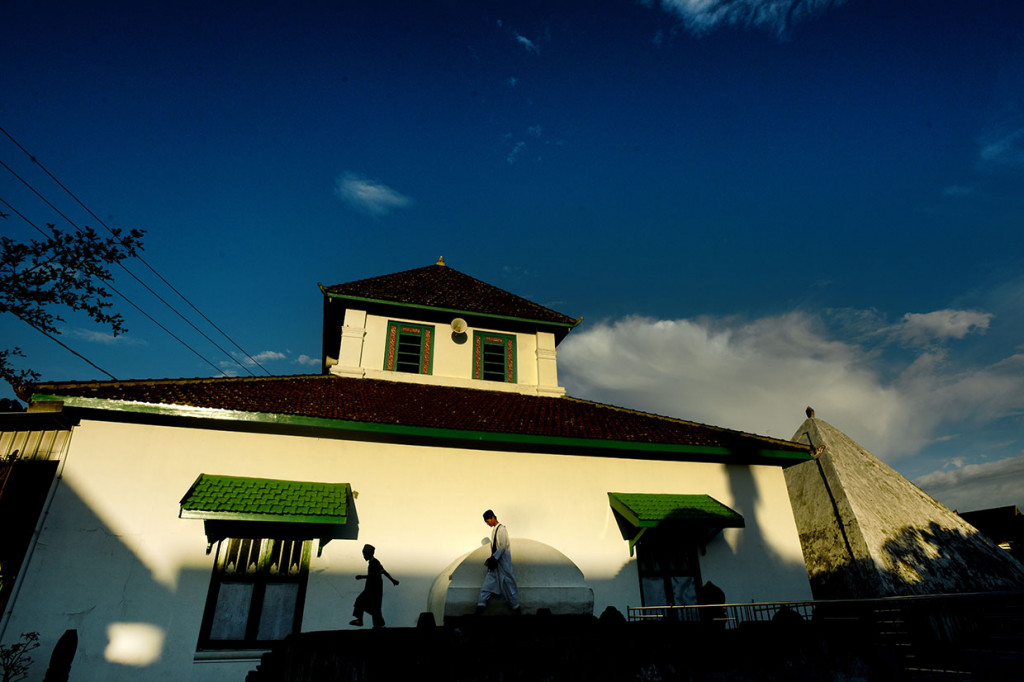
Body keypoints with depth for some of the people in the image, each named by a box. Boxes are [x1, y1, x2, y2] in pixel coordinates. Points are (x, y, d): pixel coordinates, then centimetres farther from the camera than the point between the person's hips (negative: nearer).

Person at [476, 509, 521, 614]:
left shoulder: (501, 529, -14)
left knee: (508, 583, 0)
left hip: (502, 562, -9)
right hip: (495, 562, 9)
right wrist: (491, 558, 11)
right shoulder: (494, 530, 13)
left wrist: (494, 558, -21)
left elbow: (503, 546, -20)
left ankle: (516, 608, 11)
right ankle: (481, 605, 3)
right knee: (488, 583, 3)